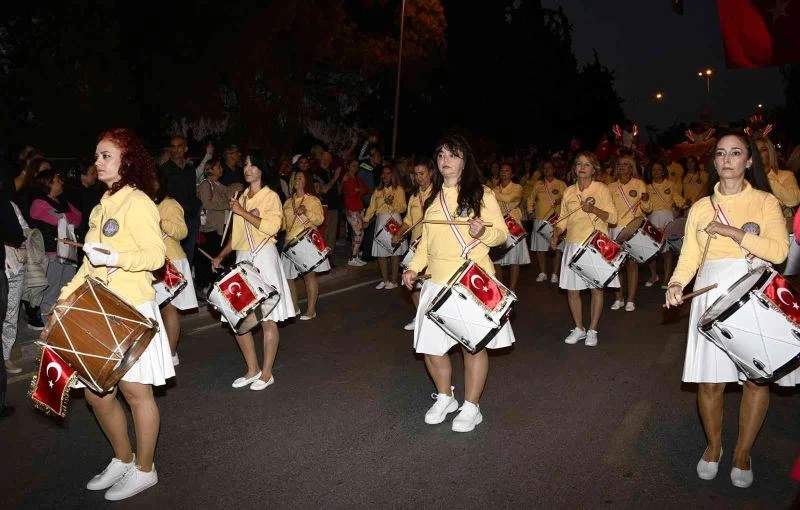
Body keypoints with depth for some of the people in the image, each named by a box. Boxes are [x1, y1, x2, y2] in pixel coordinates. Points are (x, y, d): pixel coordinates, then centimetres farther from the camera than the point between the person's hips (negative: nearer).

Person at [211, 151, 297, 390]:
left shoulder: (271, 196, -2)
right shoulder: (242, 197, 16)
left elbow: (272, 227, -18)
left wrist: (243, 212, -16)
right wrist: (221, 256, 10)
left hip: (263, 259, -6)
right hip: (242, 260, 6)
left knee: (267, 318, -1)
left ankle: (267, 373, 10)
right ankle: (252, 369, 19)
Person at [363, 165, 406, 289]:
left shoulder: (398, 189, 5)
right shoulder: (377, 190, 16)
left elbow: (403, 208, -3)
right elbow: (372, 207, 8)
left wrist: (393, 203, -19)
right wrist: (365, 219, -4)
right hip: (380, 222, 4)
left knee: (394, 251, -3)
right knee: (380, 252, 2)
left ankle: (393, 281, 4)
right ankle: (384, 280, 14)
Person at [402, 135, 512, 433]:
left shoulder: (481, 194, -2)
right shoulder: (432, 196, 14)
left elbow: (502, 234, -4)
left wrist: (483, 232, -24)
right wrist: (413, 267, 8)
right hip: (436, 283, 5)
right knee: (431, 346, 4)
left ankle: (471, 407, 20)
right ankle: (444, 397, 29)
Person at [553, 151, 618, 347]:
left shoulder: (601, 188, -2)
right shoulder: (569, 191, 9)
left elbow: (613, 217, -7)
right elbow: (563, 219, 14)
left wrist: (593, 209, -23)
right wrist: (556, 234, -5)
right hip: (573, 245, 4)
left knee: (596, 288, 3)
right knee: (572, 290, 4)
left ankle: (592, 330, 17)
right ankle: (579, 329, 21)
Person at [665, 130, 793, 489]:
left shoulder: (766, 202, 6)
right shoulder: (701, 207, 11)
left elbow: (779, 251, -7)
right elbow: (689, 256, 4)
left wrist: (732, 232, -13)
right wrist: (677, 283, -14)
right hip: (713, 295, 1)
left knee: (757, 378, 0)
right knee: (710, 381, 0)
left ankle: (743, 452, 21)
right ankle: (713, 446, 23)